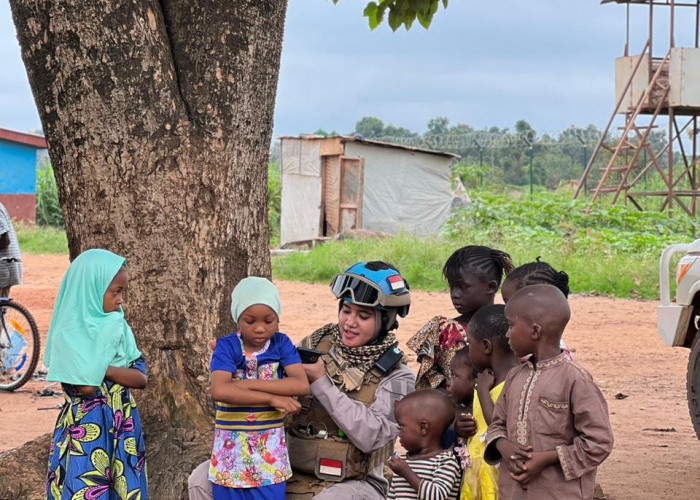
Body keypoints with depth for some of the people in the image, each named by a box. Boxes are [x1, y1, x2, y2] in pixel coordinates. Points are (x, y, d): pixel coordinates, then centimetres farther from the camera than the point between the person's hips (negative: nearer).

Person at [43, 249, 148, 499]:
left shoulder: (117, 326, 6)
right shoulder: (69, 333, -12)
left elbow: (140, 378, -2)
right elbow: (86, 386, -21)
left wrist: (101, 368, -14)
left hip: (123, 427, 6)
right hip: (86, 430, -6)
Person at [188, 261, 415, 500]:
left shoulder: (396, 376, -3)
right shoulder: (314, 345, 7)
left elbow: (371, 436, -18)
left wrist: (321, 382, -18)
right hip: (290, 474, 4)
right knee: (203, 479, -13)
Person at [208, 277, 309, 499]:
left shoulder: (282, 344, 0)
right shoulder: (227, 346, -6)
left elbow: (301, 385, -15)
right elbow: (219, 391, -23)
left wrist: (247, 384, -19)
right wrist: (272, 398, -23)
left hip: (270, 450, 1)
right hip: (231, 451, -1)